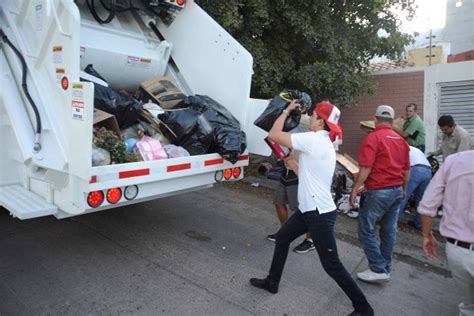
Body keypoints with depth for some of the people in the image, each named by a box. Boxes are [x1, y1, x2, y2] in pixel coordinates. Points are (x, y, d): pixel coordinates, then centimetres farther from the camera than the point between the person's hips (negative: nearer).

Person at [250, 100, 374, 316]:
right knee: (282, 238, 20)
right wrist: (289, 159, 17)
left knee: (331, 265, 2)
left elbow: (274, 135, -16)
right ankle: (272, 282, 35)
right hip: (309, 209, 10)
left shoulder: (313, 139, -19)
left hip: (320, 213, -10)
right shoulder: (324, 145, 13)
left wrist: (287, 111, -4)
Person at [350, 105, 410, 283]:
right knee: (389, 231, 14)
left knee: (366, 230, 1)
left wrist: (355, 189, -13)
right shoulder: (401, 140, 12)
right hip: (397, 190, 8)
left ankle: (378, 269, 3)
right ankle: (385, 268, 24)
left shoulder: (373, 138, -11)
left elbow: (366, 168, -19)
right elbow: (407, 169, 16)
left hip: (379, 191, -8)